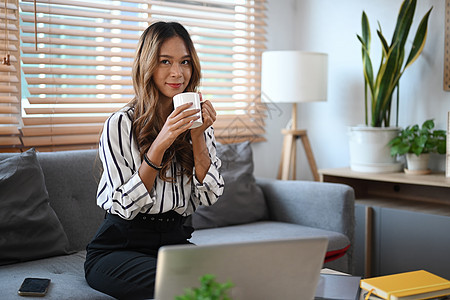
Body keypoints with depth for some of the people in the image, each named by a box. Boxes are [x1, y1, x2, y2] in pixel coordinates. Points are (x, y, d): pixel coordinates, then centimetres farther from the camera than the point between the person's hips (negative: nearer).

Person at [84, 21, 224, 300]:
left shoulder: (197, 120, 6)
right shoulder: (121, 124, -10)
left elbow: (209, 197, 0)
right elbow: (123, 206, -14)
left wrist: (198, 137, -13)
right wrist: (160, 143, -24)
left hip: (175, 239, 5)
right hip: (120, 245, -4)